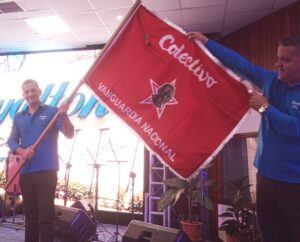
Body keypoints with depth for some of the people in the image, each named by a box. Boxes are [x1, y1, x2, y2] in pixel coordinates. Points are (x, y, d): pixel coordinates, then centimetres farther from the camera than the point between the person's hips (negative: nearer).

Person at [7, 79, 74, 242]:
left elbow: (69, 134, -9)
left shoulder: (52, 112, 1)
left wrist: (64, 116, -28)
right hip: (26, 171, 5)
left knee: (46, 212, -3)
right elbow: (11, 141, 11)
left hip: (47, 170, -4)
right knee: (29, 211, 14)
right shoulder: (19, 117, 15)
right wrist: (22, 151, -10)